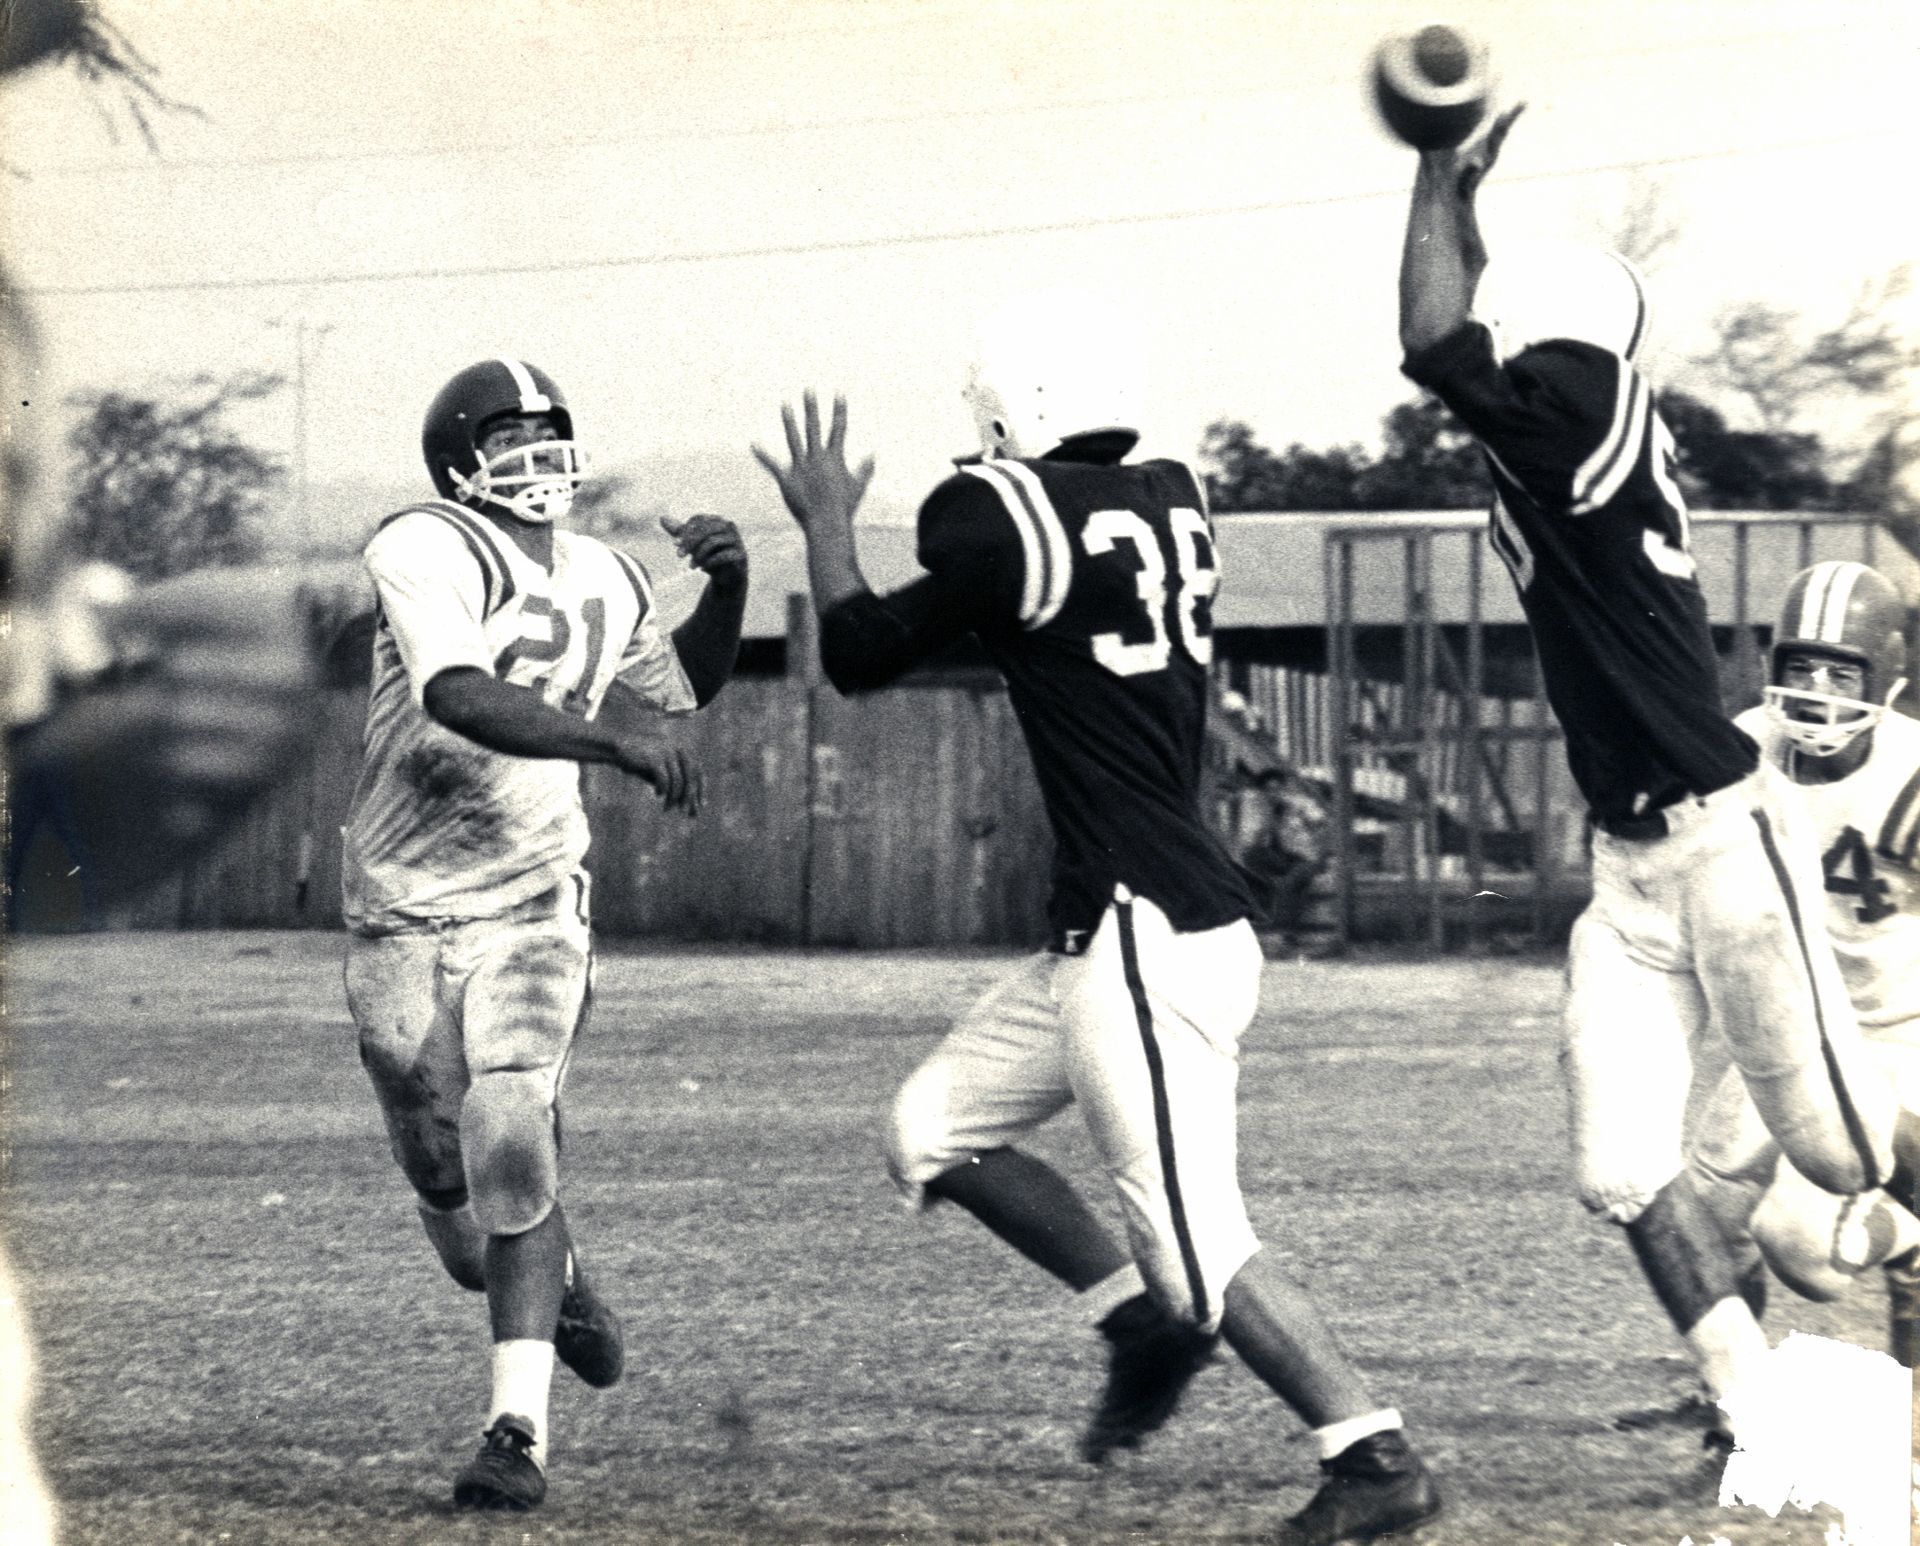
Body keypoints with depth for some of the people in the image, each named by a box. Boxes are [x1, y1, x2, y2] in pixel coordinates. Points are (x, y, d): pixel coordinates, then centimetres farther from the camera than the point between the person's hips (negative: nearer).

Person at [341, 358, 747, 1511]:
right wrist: (609, 738, -42)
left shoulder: (607, 584, 6)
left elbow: (681, 687, 27)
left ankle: (521, 1434, -20)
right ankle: (559, 1284, 42)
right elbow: (462, 699, -31)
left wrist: (728, 591, 8)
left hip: (530, 907, 1)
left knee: (512, 1153, -19)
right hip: (405, 917, -1)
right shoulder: (427, 554, -14)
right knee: (452, 1192, 9)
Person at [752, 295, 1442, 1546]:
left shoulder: (1011, 521, -13)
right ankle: (1147, 1321, 19)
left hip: (1148, 941, -9)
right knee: (937, 1129, 18)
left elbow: (860, 657, 1)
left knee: (1199, 1242, -8)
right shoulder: (1176, 505, 9)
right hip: (1109, 936, 9)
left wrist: (827, 529, 17)